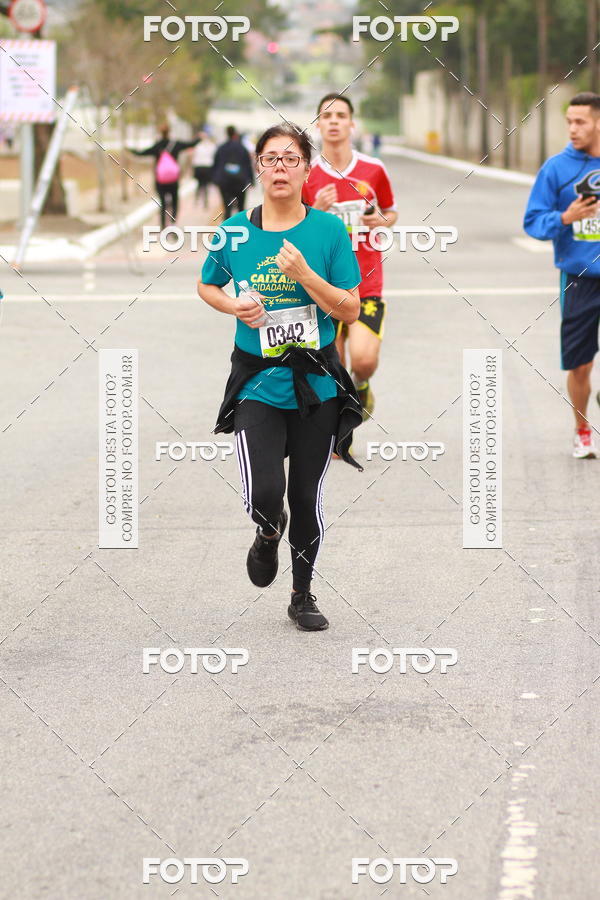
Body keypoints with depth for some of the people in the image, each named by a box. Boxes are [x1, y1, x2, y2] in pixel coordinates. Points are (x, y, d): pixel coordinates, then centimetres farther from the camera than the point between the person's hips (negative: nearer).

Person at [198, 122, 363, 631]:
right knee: (263, 495, -15)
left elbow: (350, 310, -6)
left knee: (307, 496, 8)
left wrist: (305, 274, -20)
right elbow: (206, 287, 16)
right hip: (258, 382, 0)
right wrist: (235, 307, -5)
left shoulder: (329, 230, -5)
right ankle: (269, 535, 22)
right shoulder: (235, 230, -1)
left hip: (317, 383, 0)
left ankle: (303, 594, 29)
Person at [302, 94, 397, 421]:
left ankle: (362, 385, 19)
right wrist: (316, 211, -18)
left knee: (364, 360, -19)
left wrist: (382, 220, -6)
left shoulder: (373, 170, 1)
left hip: (367, 285, 0)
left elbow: (391, 212, 18)